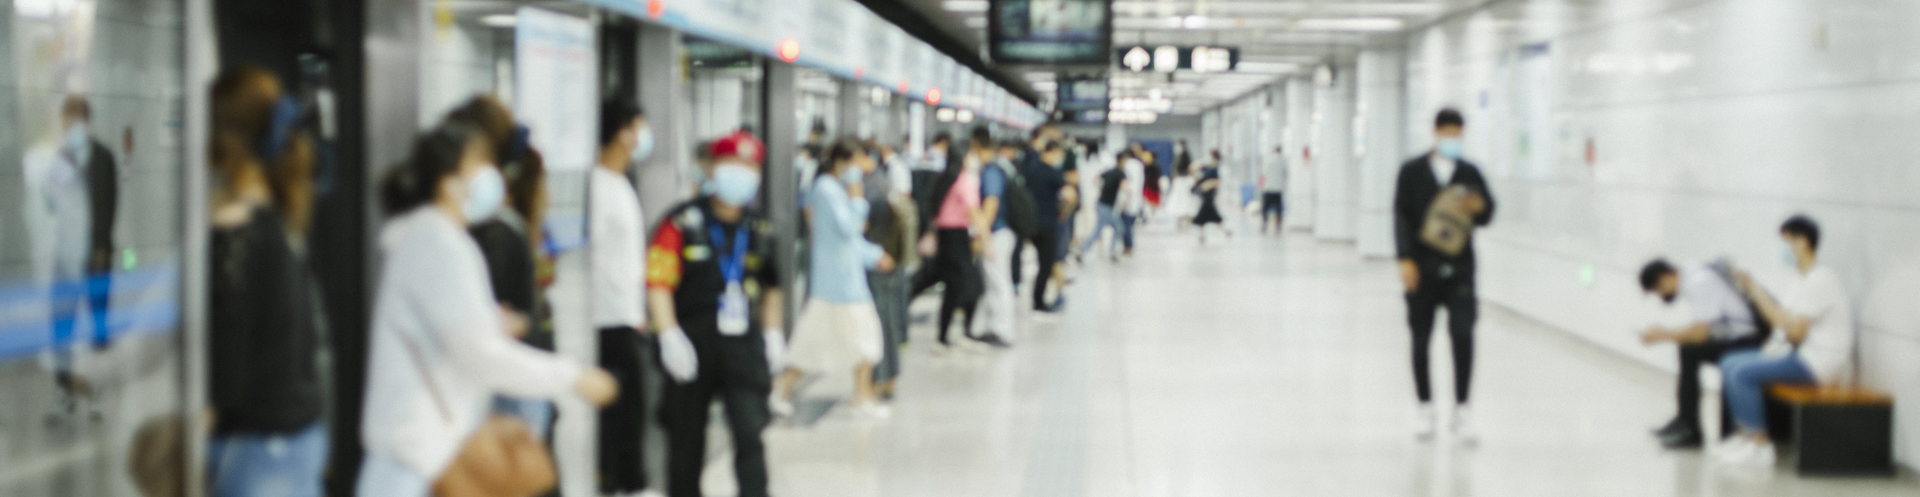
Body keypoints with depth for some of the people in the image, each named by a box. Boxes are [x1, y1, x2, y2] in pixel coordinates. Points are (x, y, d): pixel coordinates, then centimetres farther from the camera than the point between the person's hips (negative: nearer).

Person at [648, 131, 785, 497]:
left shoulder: (760, 230, 9)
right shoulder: (682, 223, -4)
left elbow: (772, 287, 22)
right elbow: (658, 283, -9)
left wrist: (773, 335, 12)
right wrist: (670, 337, -17)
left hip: (744, 345, 2)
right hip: (693, 345, -2)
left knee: (750, 435, -9)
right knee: (687, 442, 10)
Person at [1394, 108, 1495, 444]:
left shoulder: (1470, 173, 8)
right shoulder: (1412, 172, 3)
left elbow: (1487, 215, 10)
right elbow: (1401, 216, -2)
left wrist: (1479, 207, -15)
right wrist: (1405, 259, -12)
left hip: (1459, 268, 1)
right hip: (1422, 268, 0)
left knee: (1462, 335, -11)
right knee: (1421, 339, 6)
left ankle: (1461, 410, -3)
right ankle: (1425, 407, 20)